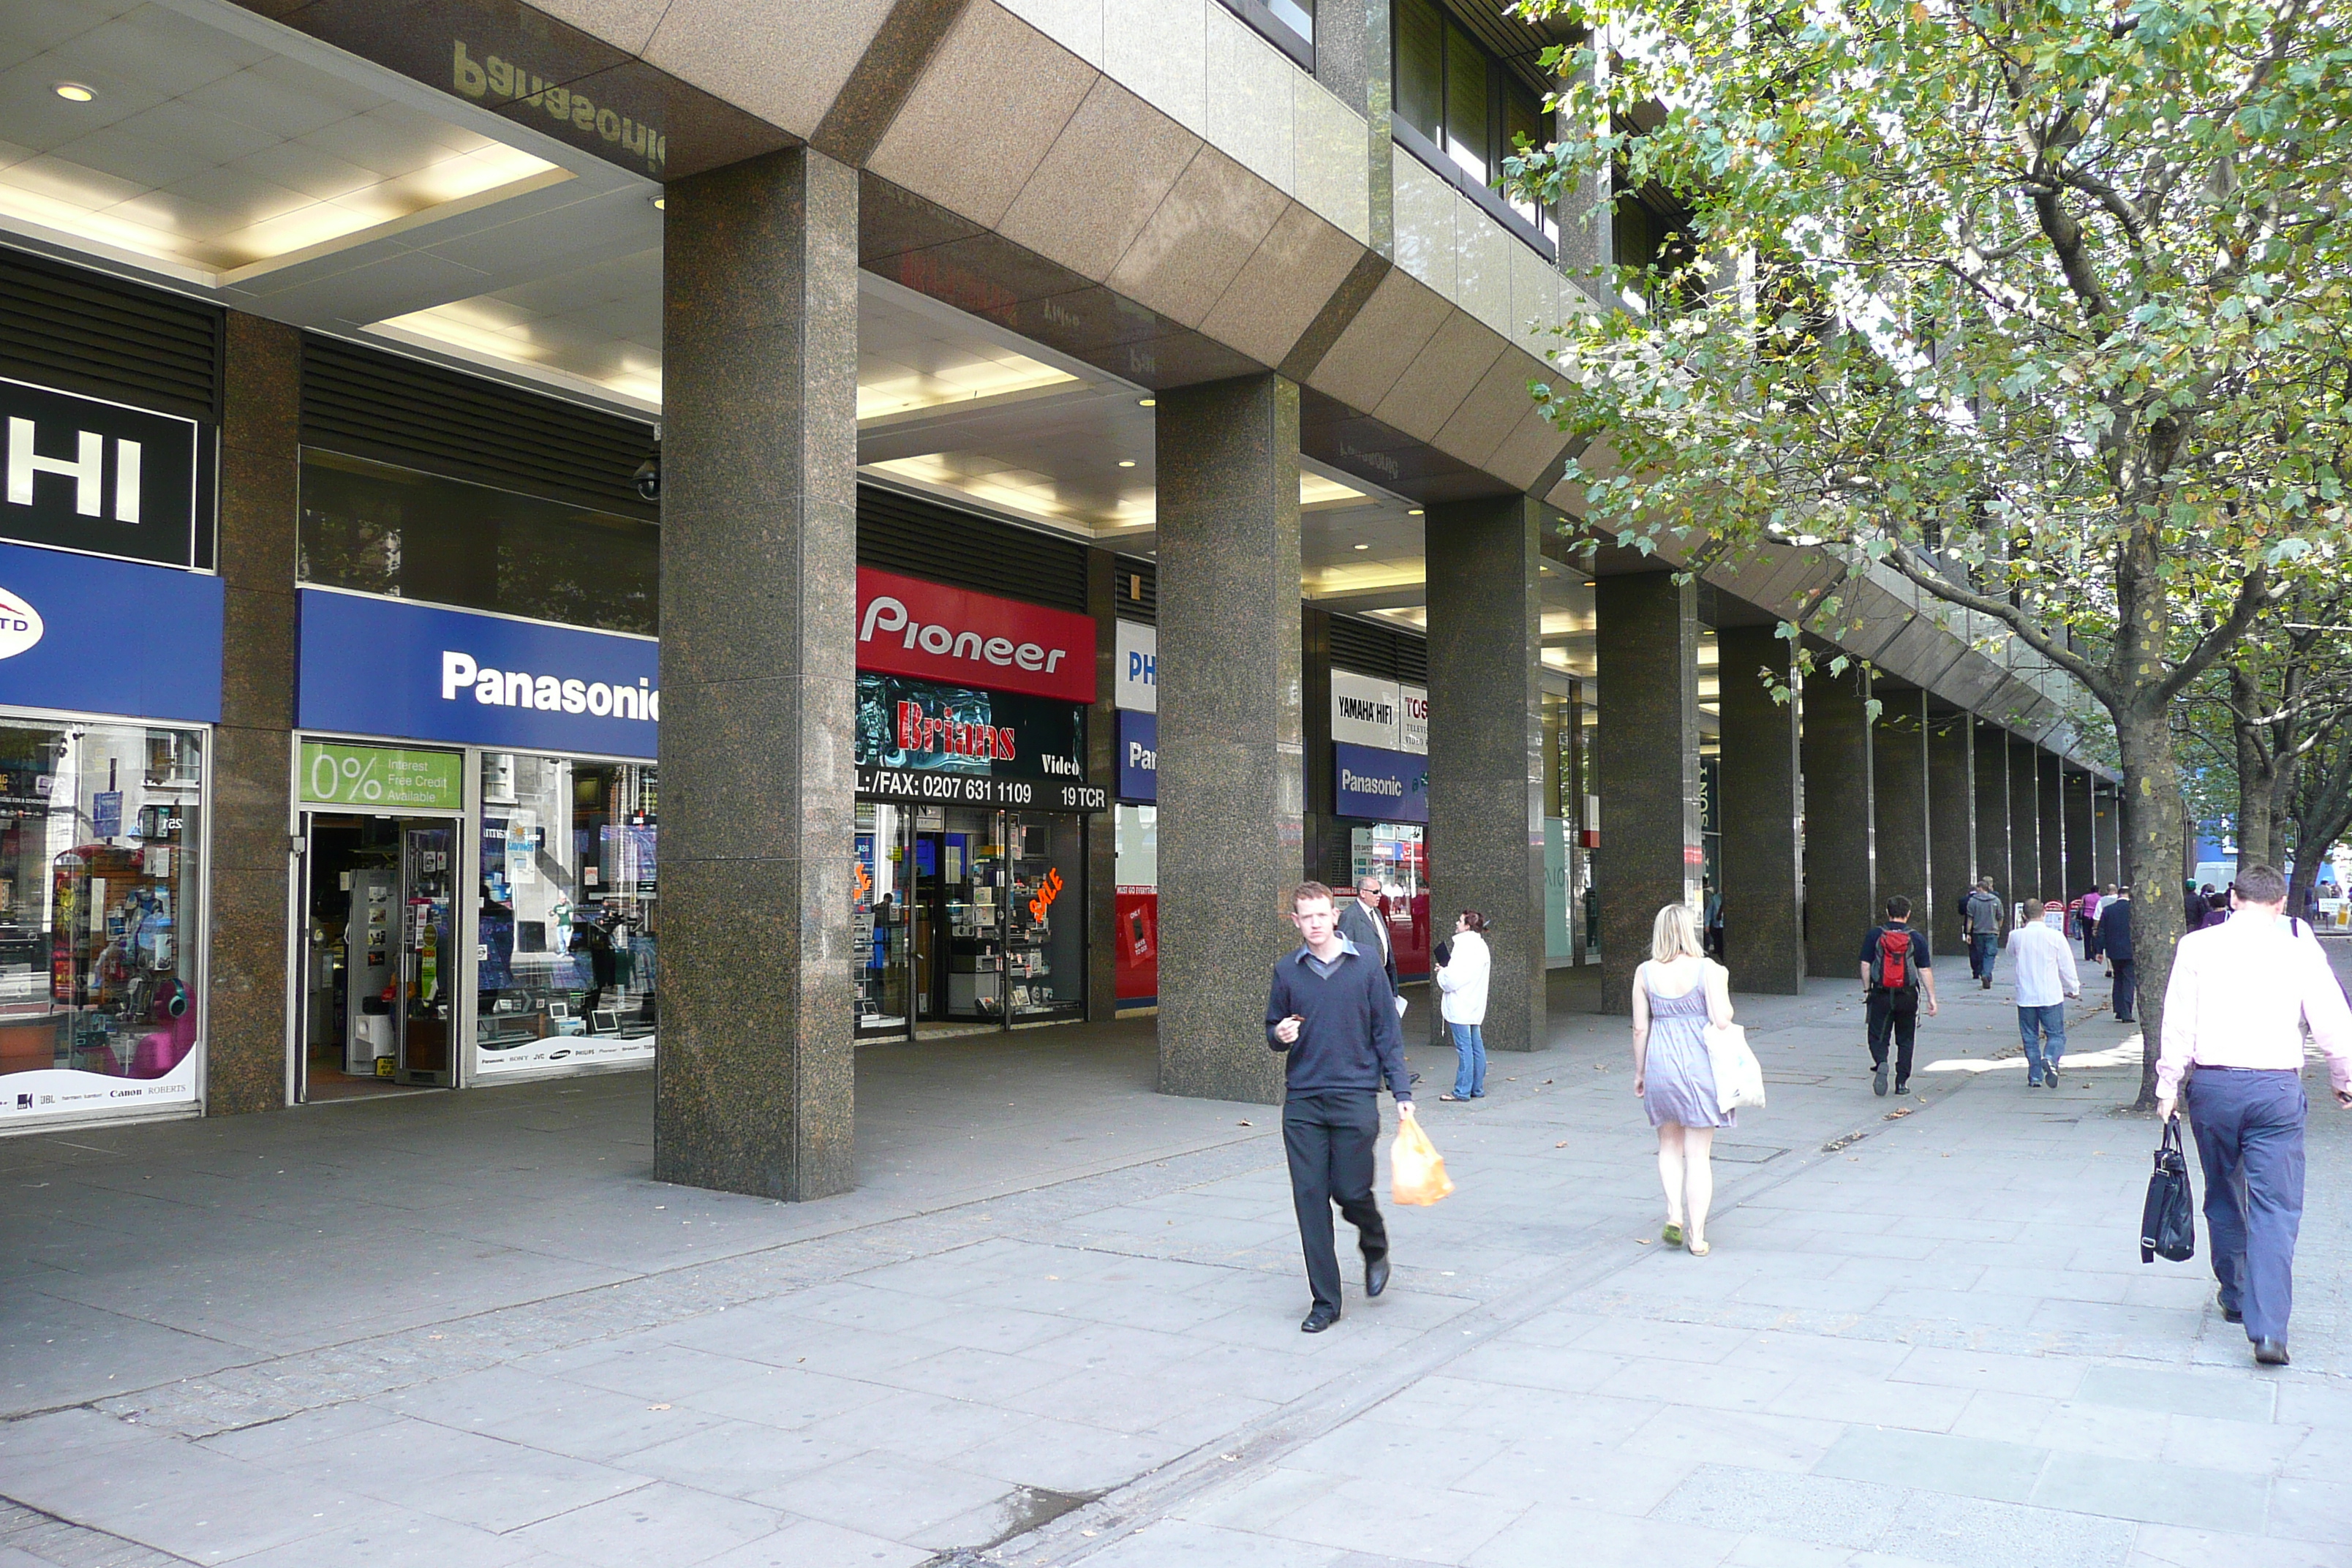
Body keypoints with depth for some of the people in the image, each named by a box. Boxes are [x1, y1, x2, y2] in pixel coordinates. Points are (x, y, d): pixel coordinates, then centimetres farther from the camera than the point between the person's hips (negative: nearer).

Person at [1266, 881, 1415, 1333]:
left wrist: (1402, 1092, -1)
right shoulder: (1286, 972, 5)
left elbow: (1387, 1032, 3)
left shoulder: (1365, 965, 0)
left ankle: (1375, 1249, 33)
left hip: (1356, 1097, -2)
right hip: (1302, 1101, 2)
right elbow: (1273, 1032, 15)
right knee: (1310, 1198, 1)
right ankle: (1324, 1301, 12)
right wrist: (1279, 1036, -9)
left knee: (1351, 1190, -2)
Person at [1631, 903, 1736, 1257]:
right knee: (1698, 1154, 5)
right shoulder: (1708, 969, -8)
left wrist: (1639, 1071, 12)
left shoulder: (1645, 973, -1)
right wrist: (1723, 987, 7)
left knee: (1669, 1145, 21)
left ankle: (1674, 1214, 4)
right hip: (1699, 1064, -2)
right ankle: (1697, 1236, 7)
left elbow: (1640, 1028, 1)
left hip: (1660, 1063, 2)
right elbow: (1722, 1020, -12)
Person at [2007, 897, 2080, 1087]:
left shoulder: (2016, 936, -4)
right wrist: (2073, 989, 16)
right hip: (2051, 996, -1)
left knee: (2030, 1038, 11)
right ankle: (2050, 1059, -21)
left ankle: (2035, 1077, 10)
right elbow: (2067, 967, 0)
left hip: (2025, 998, 1)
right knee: (2056, 1034, 7)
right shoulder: (2055, 937, -8)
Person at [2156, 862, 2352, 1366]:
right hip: (2276, 1087, -1)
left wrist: (2169, 1086, 4)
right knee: (2276, 1207, -1)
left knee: (2224, 1197, 18)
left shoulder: (2197, 945, 1)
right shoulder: (2299, 948, 0)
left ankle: (2234, 1296, 32)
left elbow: (2177, 1022, -1)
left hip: (2211, 1084, 1)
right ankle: (2269, 1329, -9)